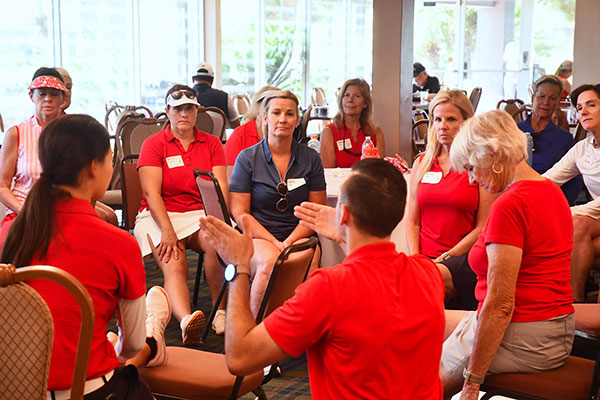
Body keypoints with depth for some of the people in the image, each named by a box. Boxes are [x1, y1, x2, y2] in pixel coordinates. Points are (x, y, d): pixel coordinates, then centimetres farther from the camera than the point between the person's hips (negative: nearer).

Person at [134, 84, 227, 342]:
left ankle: (221, 311, -24)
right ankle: (186, 320, -53)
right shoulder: (153, 144, 5)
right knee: (174, 265, -30)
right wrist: (168, 231, -20)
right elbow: (151, 193, -6)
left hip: (201, 214, 2)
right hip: (160, 216, -2)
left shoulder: (211, 143, 13)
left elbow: (220, 188, 4)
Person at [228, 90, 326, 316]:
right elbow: (239, 212, 0)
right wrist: (274, 242, -12)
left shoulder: (310, 159, 9)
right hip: (256, 237, -1)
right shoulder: (247, 158, 3)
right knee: (270, 262, -35)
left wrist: (289, 241, -9)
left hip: (298, 236, 2)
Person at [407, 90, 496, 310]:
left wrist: (448, 257, -11)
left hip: (465, 259, -4)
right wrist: (415, 257, -3)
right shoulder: (422, 163, 16)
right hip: (425, 256, 4)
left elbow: (483, 226, -3)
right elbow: (412, 220, 14)